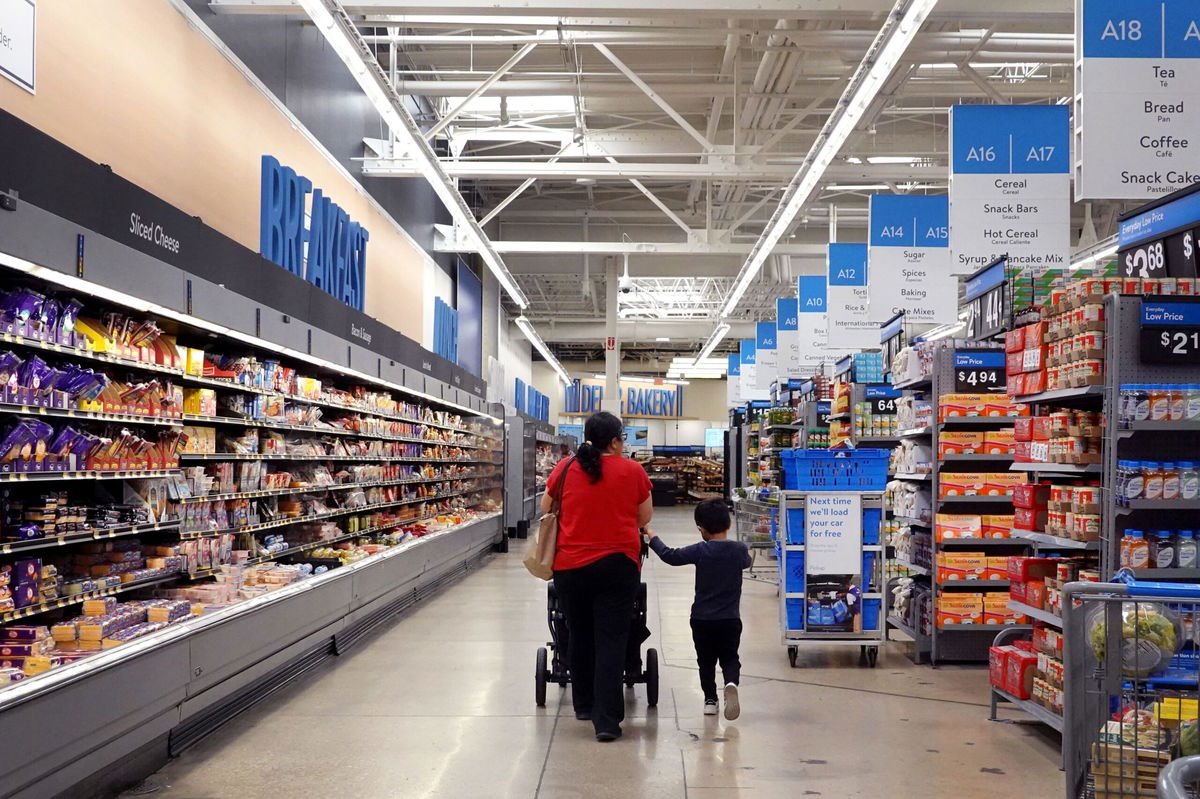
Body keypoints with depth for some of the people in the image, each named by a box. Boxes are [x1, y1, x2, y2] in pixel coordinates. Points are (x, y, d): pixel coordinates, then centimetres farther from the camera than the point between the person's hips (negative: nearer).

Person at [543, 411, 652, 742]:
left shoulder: (565, 468, 1)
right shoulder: (632, 471, -2)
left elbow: (546, 509, 14)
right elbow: (645, 516, 9)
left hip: (570, 566, 2)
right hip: (617, 564, -2)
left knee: (580, 637, 17)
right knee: (611, 641, 0)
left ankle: (584, 706, 31)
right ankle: (607, 719, -4)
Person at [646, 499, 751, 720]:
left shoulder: (700, 551, -11)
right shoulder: (740, 550, -4)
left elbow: (670, 556, -5)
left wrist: (653, 539, 9)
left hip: (702, 619, -1)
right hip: (730, 619, 1)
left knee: (706, 661, 15)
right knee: (729, 658, 9)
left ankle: (710, 699, 15)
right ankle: (731, 683, -19)